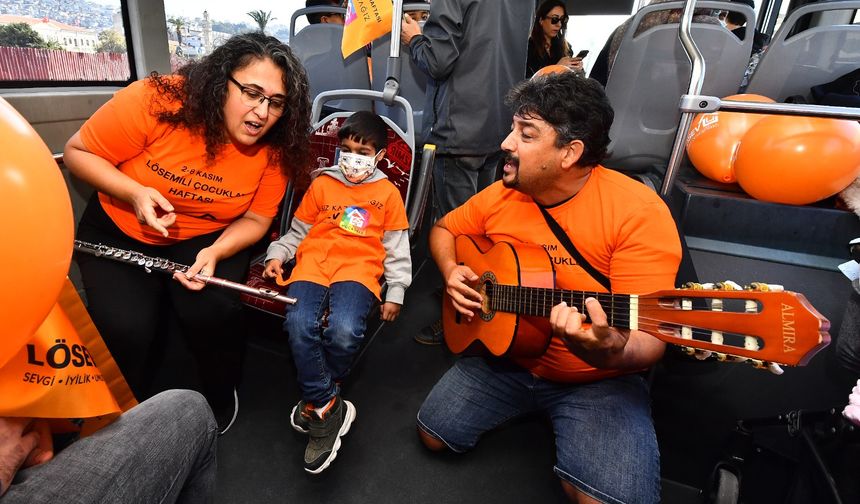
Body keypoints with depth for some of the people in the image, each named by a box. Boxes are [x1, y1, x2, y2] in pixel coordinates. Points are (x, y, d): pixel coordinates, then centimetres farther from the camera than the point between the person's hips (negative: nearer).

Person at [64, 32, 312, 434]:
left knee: (212, 312, -25)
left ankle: (219, 401, 9)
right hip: (120, 232, 0)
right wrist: (134, 193, -27)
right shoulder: (157, 101, -23)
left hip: (209, 238, 1)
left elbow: (254, 220, -6)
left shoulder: (275, 150, -16)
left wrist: (215, 252, -25)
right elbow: (78, 152, -9)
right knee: (127, 328, -22)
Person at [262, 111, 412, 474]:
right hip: (313, 265, 2)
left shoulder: (387, 192, 16)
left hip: (358, 269, -2)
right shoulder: (322, 184, 22)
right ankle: (328, 409, -12)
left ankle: (314, 401, -2)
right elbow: (297, 232, 26)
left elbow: (397, 248, 15)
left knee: (345, 331, -31)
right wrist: (277, 255, 8)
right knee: (299, 326, -28)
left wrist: (395, 293, 8)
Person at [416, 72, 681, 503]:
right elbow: (444, 230, 13)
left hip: (598, 381, -4)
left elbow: (648, 340, -23)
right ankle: (530, 408, 23)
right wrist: (450, 271, -8)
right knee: (435, 433, -1)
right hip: (504, 352, 5)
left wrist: (610, 352, -46)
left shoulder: (638, 212, -21)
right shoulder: (501, 196, -3)